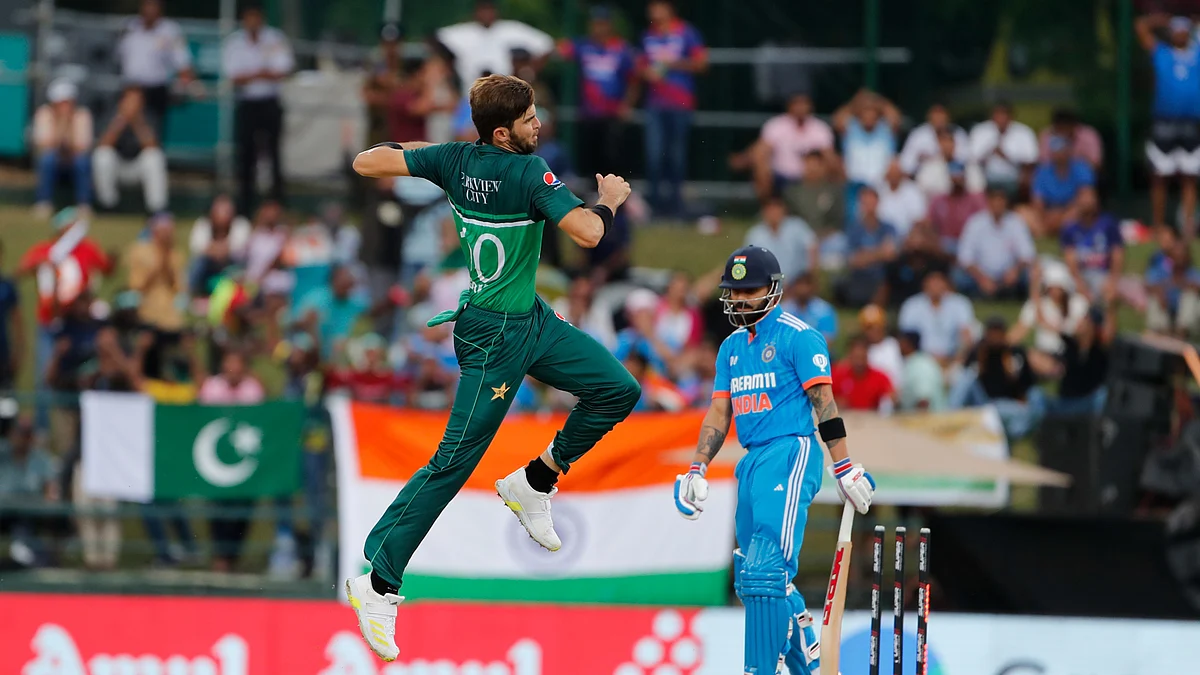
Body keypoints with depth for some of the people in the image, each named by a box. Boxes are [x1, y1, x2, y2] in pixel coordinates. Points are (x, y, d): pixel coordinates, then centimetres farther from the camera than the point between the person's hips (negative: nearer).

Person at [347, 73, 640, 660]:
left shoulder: (455, 159, -2)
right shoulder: (528, 172, -23)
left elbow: (365, 162, 0)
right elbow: (587, 233, -30)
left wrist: (414, 148, 18)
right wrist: (610, 199, -9)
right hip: (494, 336, -9)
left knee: (618, 391, 11)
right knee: (454, 461, -6)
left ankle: (534, 482, 22)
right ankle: (378, 583, -3)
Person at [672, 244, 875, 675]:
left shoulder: (797, 337, -5)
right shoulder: (732, 347, 18)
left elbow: (823, 403, -8)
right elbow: (719, 413, 20)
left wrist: (844, 468, -11)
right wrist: (696, 470, 11)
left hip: (790, 454, -8)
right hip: (751, 461, 8)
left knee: (766, 570, -19)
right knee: (751, 578, 8)